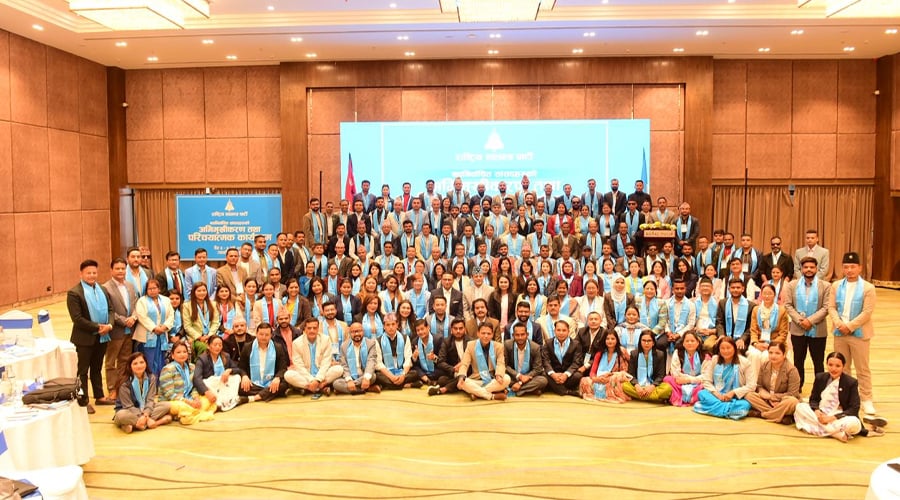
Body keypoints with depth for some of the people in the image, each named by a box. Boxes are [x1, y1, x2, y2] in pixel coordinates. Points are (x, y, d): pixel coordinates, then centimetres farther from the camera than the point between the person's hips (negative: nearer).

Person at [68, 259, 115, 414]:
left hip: (102, 337, 6)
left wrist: (109, 325, -11)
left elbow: (111, 309, 8)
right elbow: (77, 319, -17)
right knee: (82, 371, 5)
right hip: (84, 338, -6)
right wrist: (97, 327, -18)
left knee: (97, 368, 18)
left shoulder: (103, 290, 9)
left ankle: (99, 396, 28)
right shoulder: (74, 292, -11)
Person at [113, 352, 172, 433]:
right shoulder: (125, 383, -14)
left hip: (145, 410, 4)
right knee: (121, 415, -38)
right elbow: (129, 406, -16)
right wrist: (142, 417, -30)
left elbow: (150, 400, -10)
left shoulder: (151, 378, -4)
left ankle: (133, 425, -25)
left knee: (166, 405, -18)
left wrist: (145, 414, -29)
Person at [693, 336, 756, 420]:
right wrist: (717, 394, -16)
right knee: (702, 394, -30)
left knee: (745, 405, -37)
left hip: (736, 399, -2)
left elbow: (751, 386, -6)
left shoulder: (745, 363, -3)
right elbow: (706, 381, 1)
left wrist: (733, 392, -18)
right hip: (716, 396, 2)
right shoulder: (714, 360, 3)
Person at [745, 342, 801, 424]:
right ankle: (781, 416, -29)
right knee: (749, 395, -21)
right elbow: (759, 386, 3)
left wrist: (772, 396, -18)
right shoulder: (764, 366, -2)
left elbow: (792, 394, -17)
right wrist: (769, 398, -17)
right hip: (767, 401, 4)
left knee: (792, 401, -38)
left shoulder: (791, 370, -16)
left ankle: (760, 414, -22)